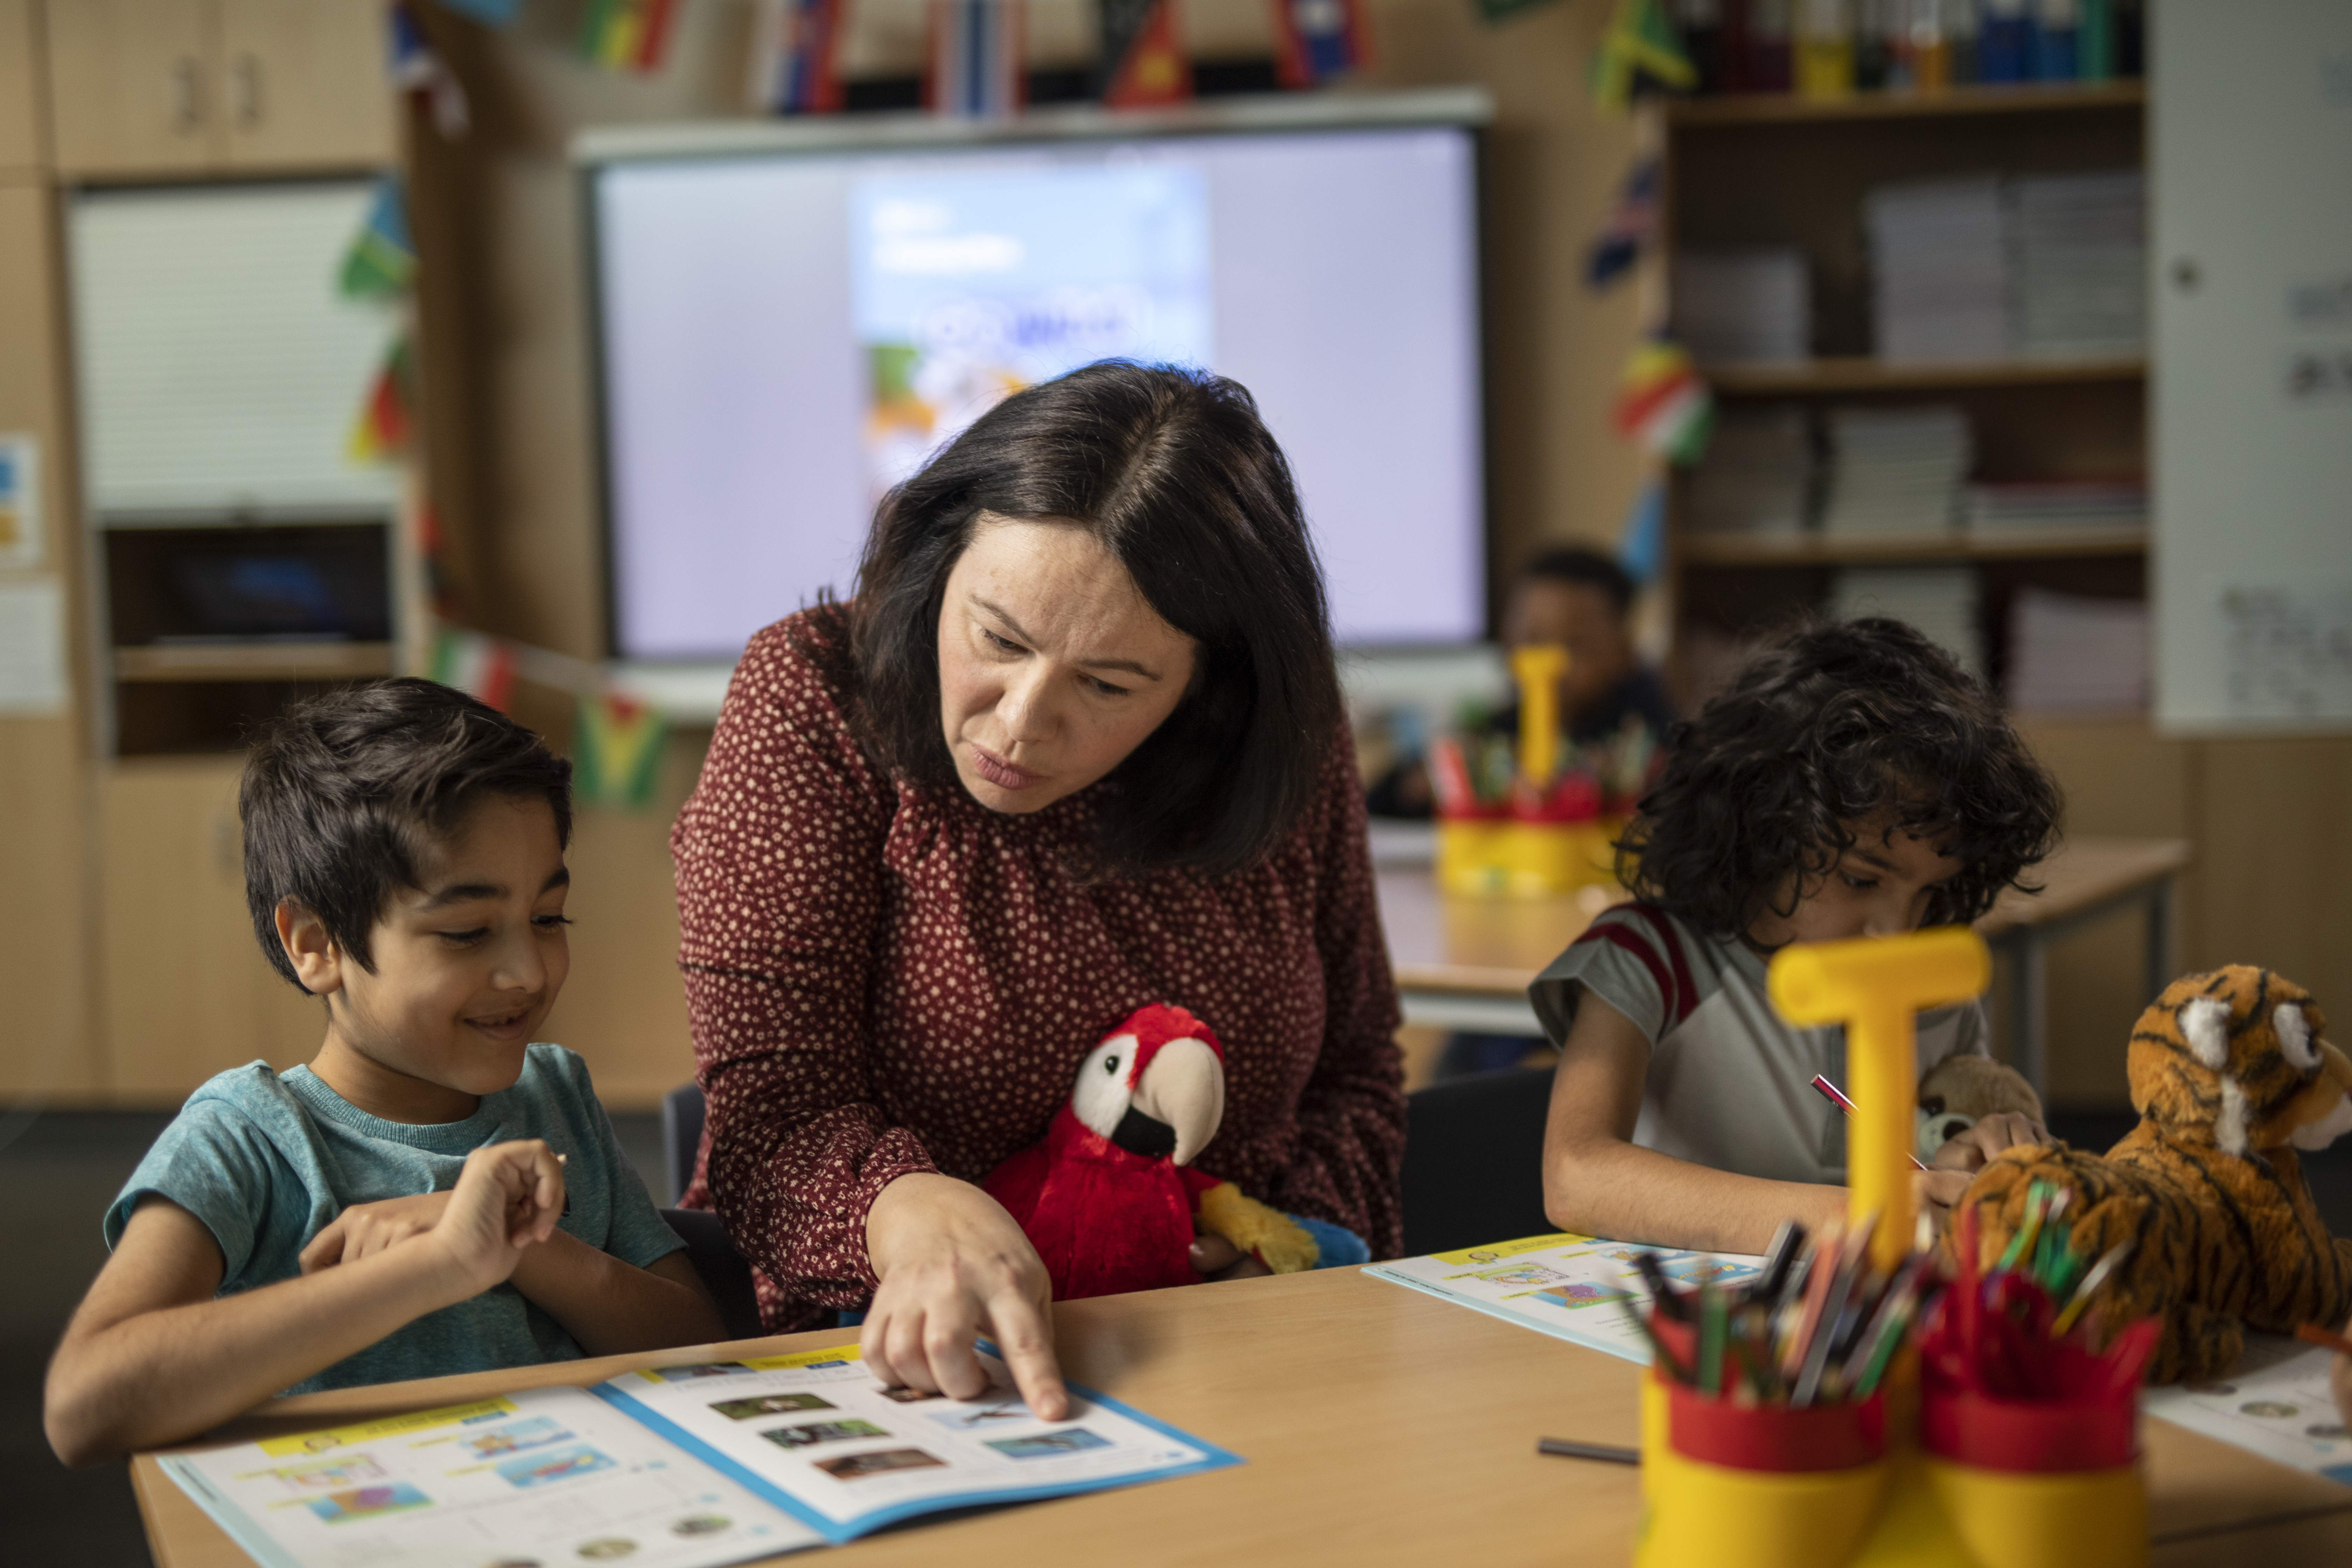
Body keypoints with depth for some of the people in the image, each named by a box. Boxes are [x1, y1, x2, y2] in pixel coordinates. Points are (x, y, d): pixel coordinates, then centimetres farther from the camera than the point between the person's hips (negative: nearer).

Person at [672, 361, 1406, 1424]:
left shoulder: (1291, 759, 1)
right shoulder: (811, 705, -9)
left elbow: (1353, 1070, 17)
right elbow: (775, 1117, -16)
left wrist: (1304, 1236, -4)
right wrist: (916, 1211, -38)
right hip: (884, 1370, -2)